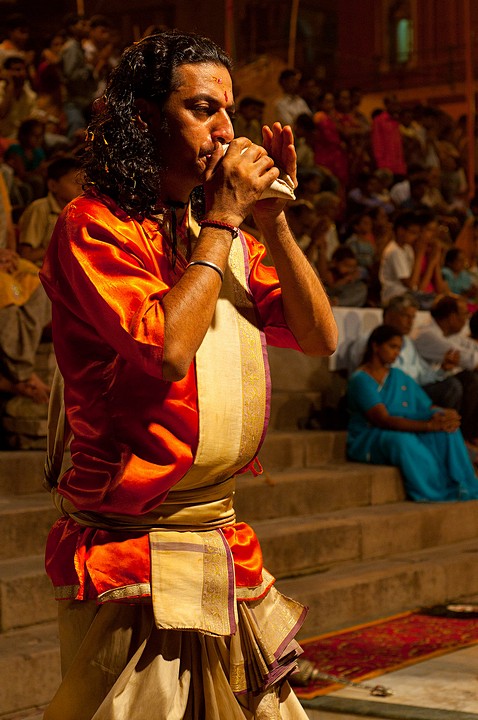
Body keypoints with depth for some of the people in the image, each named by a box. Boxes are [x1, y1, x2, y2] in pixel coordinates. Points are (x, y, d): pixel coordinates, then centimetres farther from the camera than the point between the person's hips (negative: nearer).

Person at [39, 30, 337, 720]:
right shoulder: (93, 225, -10)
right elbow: (167, 350, -24)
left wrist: (273, 222, -2)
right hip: (135, 554, -7)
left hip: (227, 549, 7)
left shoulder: (226, 236, 13)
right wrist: (221, 223, -14)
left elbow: (319, 337, 9)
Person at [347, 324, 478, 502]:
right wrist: (429, 425, -29)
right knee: (401, 440, -40)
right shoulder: (361, 379, -7)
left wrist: (447, 415, -16)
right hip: (369, 439, -7)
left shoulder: (400, 377, 19)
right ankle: (432, 492, -33)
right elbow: (383, 420, -21)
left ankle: (460, 487, -28)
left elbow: (428, 408, 11)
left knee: (447, 428, -20)